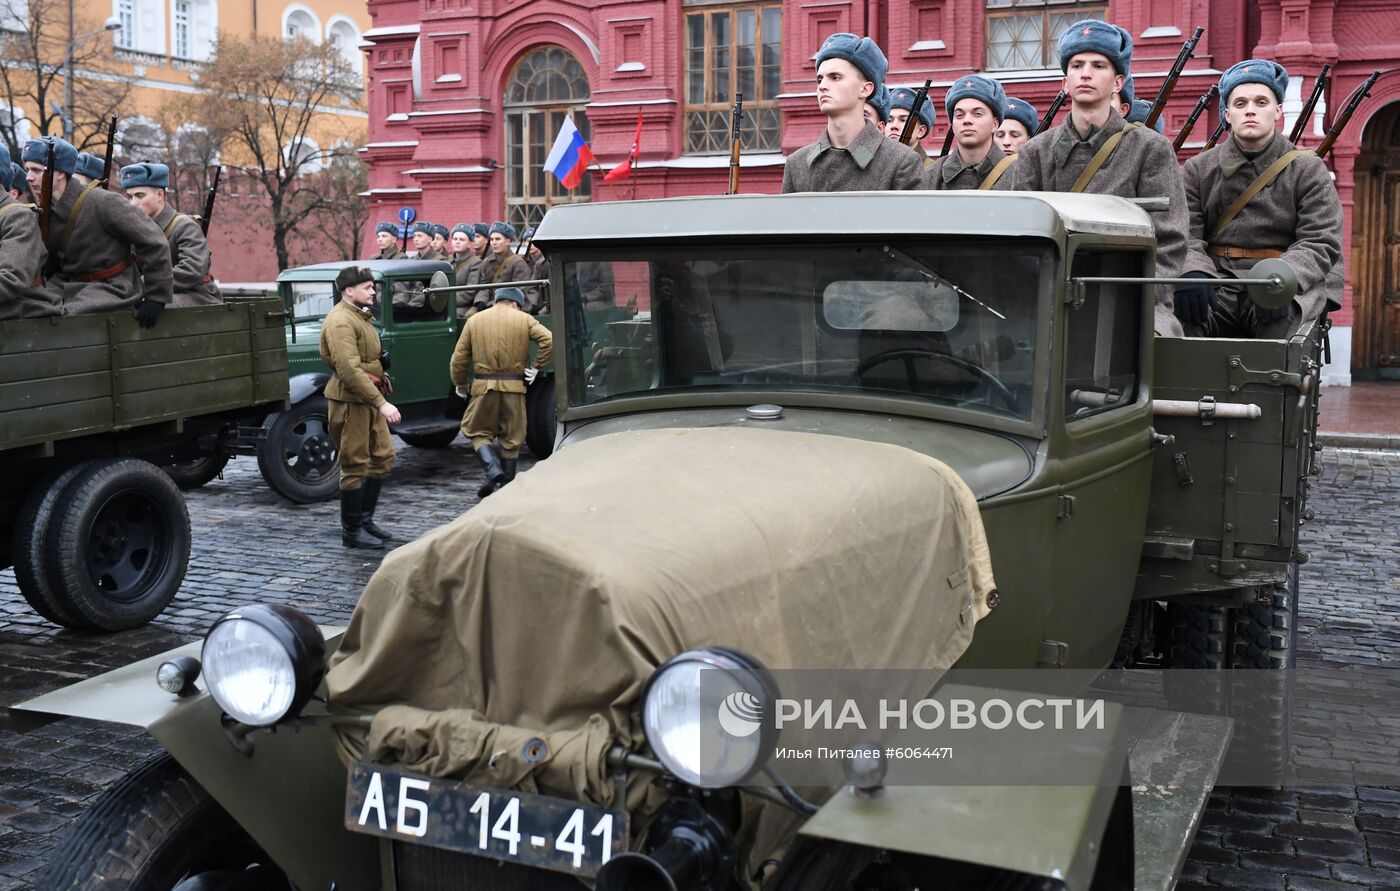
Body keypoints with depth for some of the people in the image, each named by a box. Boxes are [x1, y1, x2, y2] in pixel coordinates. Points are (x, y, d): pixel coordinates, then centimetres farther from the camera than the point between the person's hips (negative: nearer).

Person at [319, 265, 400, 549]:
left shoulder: (359, 316, 17)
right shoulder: (340, 322, -18)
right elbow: (350, 369, -27)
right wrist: (381, 403, -29)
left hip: (369, 399, 10)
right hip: (350, 400, -10)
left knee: (382, 457, 13)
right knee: (355, 466, -3)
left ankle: (365, 519, 24)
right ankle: (351, 531, 7)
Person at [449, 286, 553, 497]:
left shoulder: (474, 320, 7)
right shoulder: (524, 319, 4)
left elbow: (459, 356, 6)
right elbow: (549, 340, -8)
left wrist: (459, 383, 19)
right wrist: (536, 367, 1)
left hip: (483, 385, 0)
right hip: (514, 386, 0)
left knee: (477, 431, 13)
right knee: (512, 436, 12)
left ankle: (493, 468, -9)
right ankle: (506, 484, 15)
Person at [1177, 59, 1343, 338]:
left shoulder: (1308, 170, 10)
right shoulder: (1198, 170, 14)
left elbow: (1321, 243, -1)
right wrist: (1193, 273, -22)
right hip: (1216, 282, 1)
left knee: (1280, 322, -36)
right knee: (1182, 317, -33)